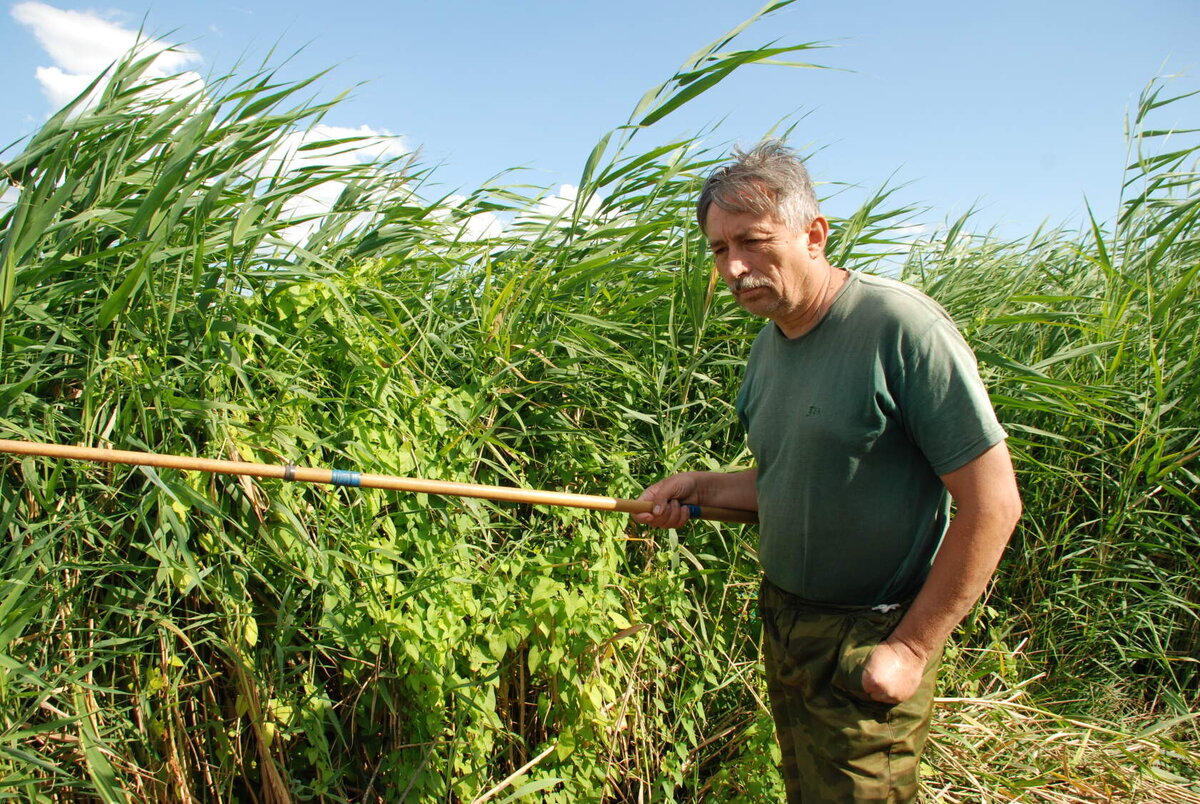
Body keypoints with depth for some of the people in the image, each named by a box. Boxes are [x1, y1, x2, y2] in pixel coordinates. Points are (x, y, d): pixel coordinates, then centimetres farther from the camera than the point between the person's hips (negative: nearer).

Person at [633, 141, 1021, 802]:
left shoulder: (899, 325, -22)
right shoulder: (767, 345, 3)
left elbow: (992, 504, -20)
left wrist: (911, 649, -18)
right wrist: (700, 488, -2)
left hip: (867, 644, -7)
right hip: (782, 619, 7)